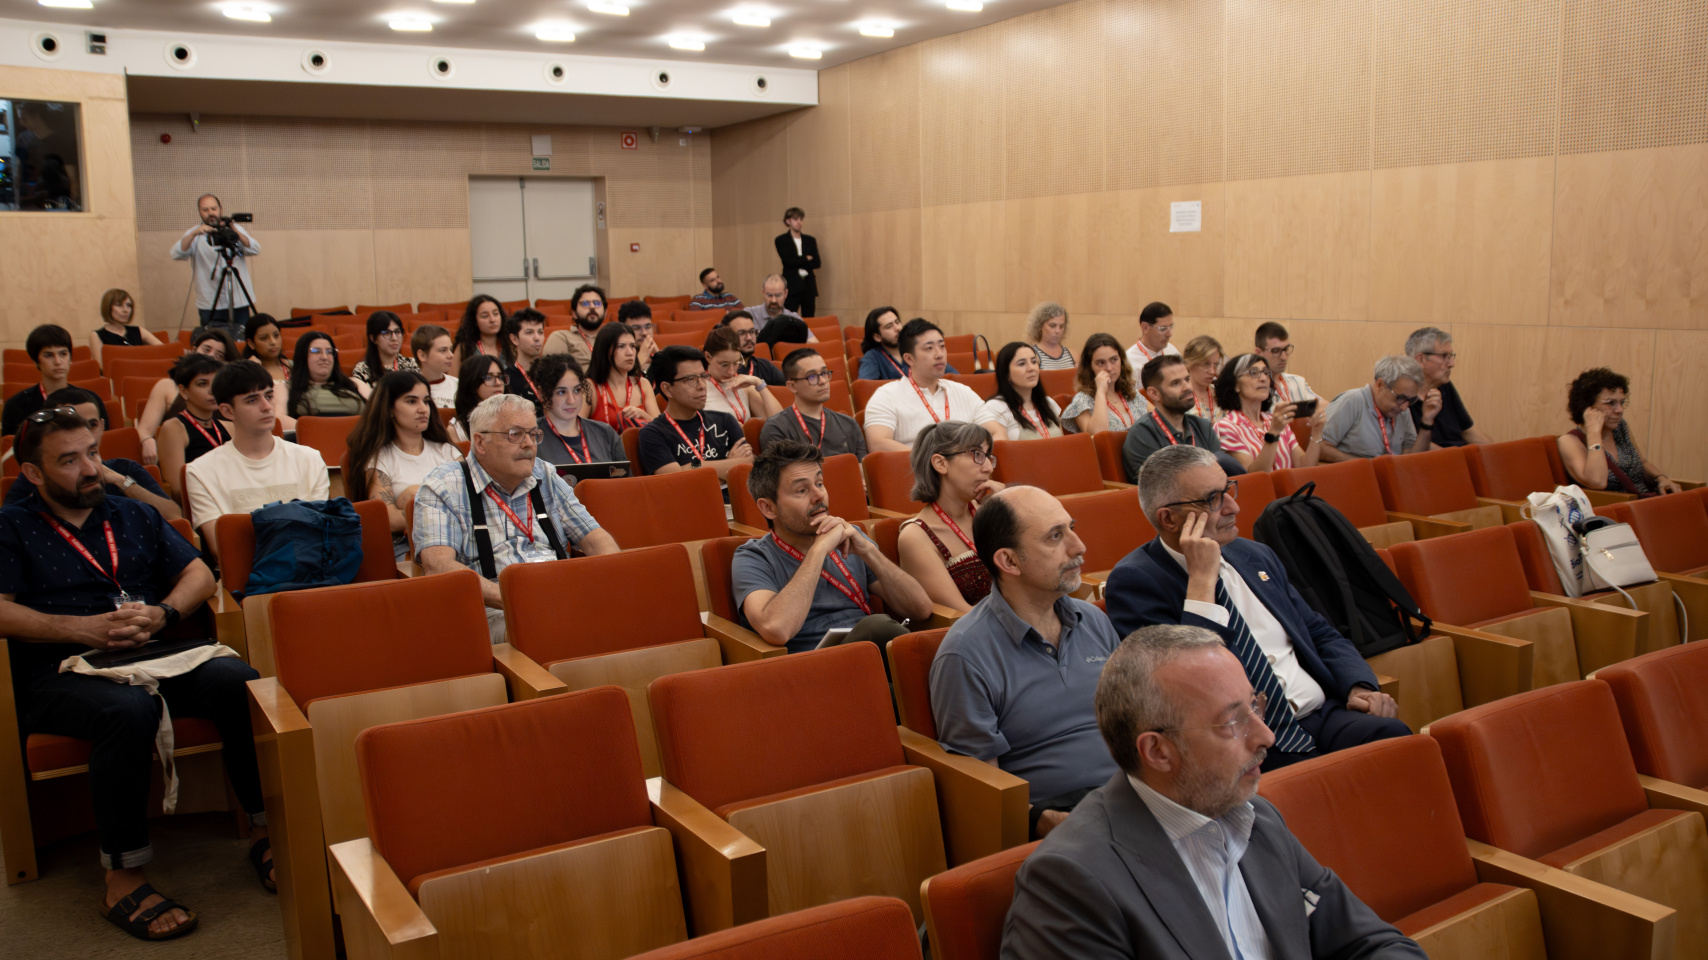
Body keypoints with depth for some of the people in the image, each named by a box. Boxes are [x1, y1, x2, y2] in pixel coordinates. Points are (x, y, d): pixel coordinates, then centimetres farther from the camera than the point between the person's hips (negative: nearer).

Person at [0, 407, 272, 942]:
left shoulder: (134, 516, 24)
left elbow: (199, 573, 16)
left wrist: (163, 614, -5)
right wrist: (84, 628, -13)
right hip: (61, 673, -3)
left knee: (239, 681, -28)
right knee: (128, 711, -38)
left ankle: (263, 826, -15)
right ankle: (122, 879, -27)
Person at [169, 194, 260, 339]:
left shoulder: (236, 229, 10)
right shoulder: (194, 234, 7)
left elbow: (254, 250, -6)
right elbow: (177, 254, -10)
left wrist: (234, 231, -22)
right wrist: (194, 234, -25)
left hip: (239, 301, 1)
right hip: (210, 305, -1)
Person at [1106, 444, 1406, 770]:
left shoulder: (1256, 556, 18)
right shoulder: (1133, 580, -6)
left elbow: (1322, 634, 27)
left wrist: (1359, 686, 5)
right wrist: (1201, 580, -17)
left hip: (1324, 715, 7)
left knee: (1395, 738, -23)